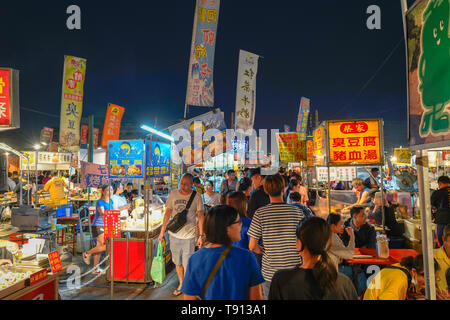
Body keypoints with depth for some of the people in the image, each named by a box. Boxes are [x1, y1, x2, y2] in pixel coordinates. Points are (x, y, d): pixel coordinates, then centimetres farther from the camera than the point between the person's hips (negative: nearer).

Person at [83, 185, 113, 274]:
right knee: (106, 246, -14)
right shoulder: (100, 202, -16)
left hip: (105, 226, 7)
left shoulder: (111, 201, 7)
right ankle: (87, 254, 8)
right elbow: (102, 215, -31)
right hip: (98, 226, -7)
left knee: (99, 246, 11)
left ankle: (95, 269, 20)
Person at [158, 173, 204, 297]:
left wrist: (201, 236, -5)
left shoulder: (196, 197, -9)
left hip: (189, 236, -3)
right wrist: (162, 231, 7)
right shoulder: (173, 194, -1)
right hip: (174, 234, 3)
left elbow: (200, 216, -4)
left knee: (187, 264, 3)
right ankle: (181, 284, 36)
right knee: (178, 263, 16)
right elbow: (168, 213, 7)